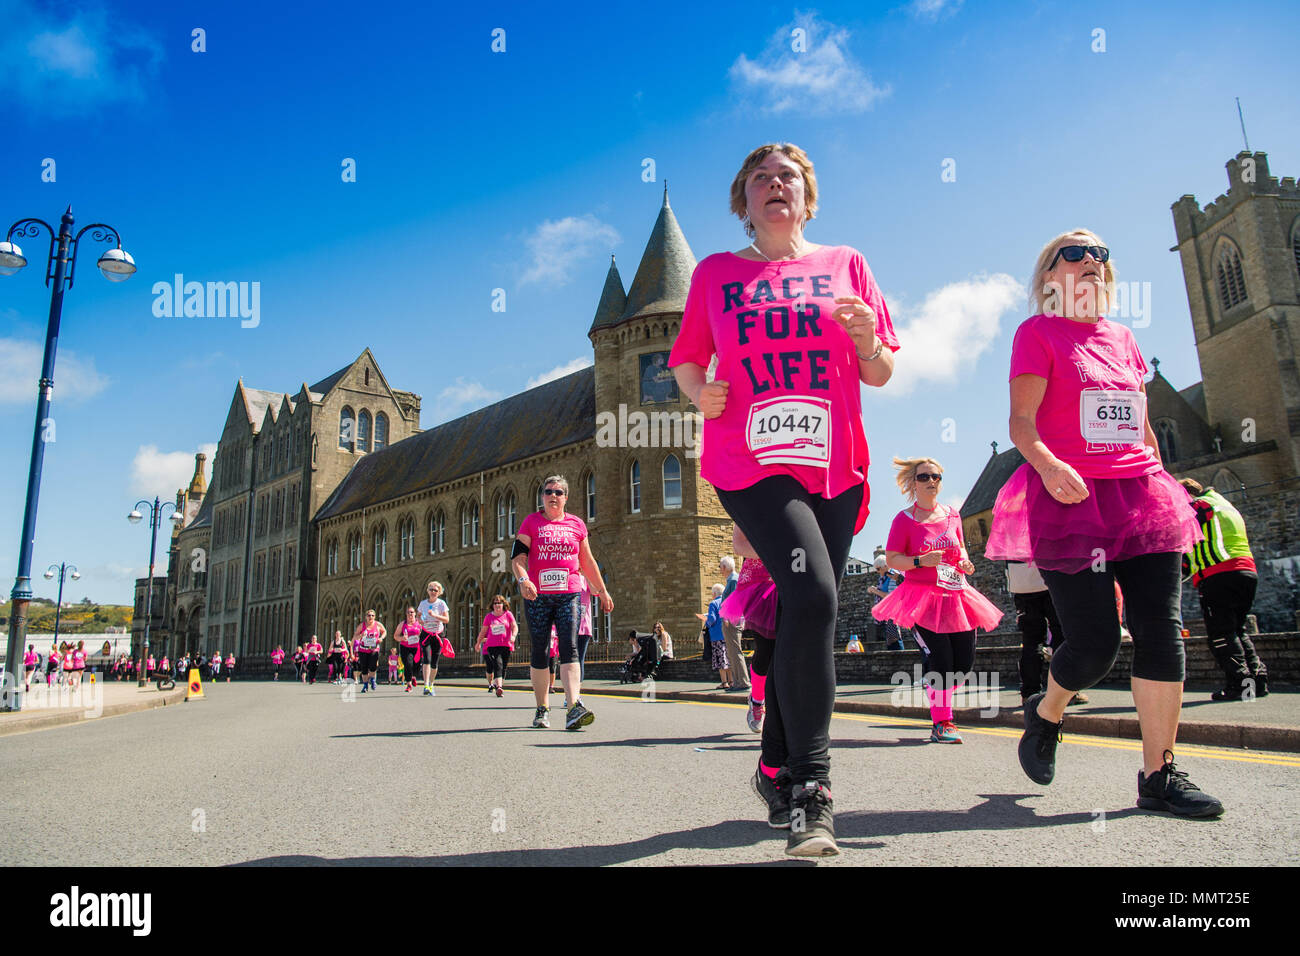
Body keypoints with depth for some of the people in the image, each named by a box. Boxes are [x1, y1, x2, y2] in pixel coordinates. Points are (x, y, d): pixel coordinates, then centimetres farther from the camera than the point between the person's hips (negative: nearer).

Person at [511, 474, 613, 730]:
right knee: (539, 652, 5)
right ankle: (542, 709, 17)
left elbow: (587, 561, 20)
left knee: (569, 648, -12)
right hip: (537, 596, 0)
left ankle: (573, 708, -22)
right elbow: (517, 557, -2)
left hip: (569, 594, 1)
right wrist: (523, 580, -21)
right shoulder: (531, 522, 7)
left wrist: (602, 591, 21)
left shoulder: (576, 524, 13)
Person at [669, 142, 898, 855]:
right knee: (813, 592, -24)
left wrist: (867, 338, -10)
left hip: (834, 467, 3)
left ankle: (780, 769, 25)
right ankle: (811, 785, -13)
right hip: (749, 462, -3)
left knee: (806, 616, 6)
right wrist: (699, 393, -6)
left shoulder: (845, 264, 13)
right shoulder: (715, 273, 12)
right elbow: (686, 359, 16)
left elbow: (880, 375, 12)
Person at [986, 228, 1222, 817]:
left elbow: (1142, 425, 24)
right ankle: (1045, 715, 25)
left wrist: (1162, 483, 18)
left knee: (1161, 631, -2)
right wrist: (1048, 465, -27)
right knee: (1094, 642, -6)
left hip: (1140, 494, 6)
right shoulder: (1038, 332, 2)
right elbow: (1021, 422, -9)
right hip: (1070, 497, -6)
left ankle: (1159, 775, 7)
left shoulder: (1121, 337, 20)